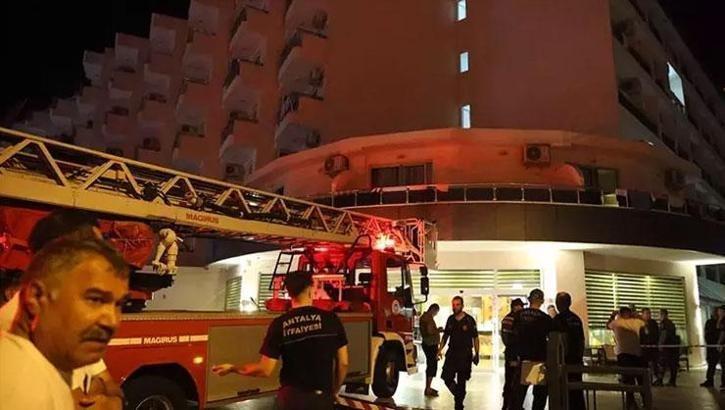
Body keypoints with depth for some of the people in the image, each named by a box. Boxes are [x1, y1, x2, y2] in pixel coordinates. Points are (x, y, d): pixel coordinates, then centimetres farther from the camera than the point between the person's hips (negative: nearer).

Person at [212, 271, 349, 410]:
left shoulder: (280, 324, -10)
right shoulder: (331, 319, -8)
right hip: (323, 397, 1)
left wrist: (232, 368, 6)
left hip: (292, 397, 0)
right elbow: (343, 363, -4)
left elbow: (265, 370, -9)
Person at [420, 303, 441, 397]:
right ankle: (427, 390, -2)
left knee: (430, 366, 17)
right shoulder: (429, 318, -18)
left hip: (428, 344, 11)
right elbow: (430, 331, -26)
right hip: (431, 345, -11)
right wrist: (438, 330, -9)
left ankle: (428, 387, 25)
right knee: (432, 366, -6)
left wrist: (437, 330, 15)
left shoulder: (424, 316, 14)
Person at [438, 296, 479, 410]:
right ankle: (458, 395, 24)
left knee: (461, 381, 3)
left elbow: (475, 338, -4)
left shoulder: (469, 320, -6)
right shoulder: (450, 319, 6)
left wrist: (476, 354, -8)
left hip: (465, 355, -3)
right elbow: (445, 335, 13)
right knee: (447, 377, -2)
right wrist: (440, 350, 5)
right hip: (452, 353, 4)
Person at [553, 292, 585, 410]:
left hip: (564, 360, -6)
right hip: (577, 359, 6)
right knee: (577, 388, 14)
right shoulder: (577, 319, 7)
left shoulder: (557, 319, -12)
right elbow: (582, 341, 13)